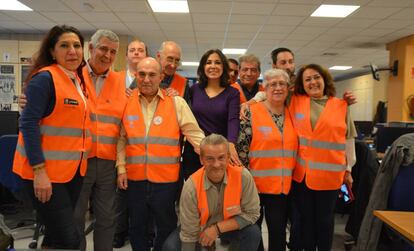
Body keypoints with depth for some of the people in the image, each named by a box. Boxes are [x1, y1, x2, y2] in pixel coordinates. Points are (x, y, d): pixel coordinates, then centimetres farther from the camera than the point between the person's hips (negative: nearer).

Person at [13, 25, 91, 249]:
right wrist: (39, 170, -22)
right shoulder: (44, 78, -12)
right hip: (45, 171, -8)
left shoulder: (78, 80, 12)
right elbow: (28, 124, -17)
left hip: (73, 169, 8)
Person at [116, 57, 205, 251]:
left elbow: (194, 134, -4)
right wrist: (121, 167, 1)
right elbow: (121, 139, 6)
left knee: (167, 227, 15)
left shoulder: (176, 102, -3)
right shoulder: (127, 102, 2)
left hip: (166, 179, -2)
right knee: (137, 227, 19)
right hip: (135, 178, 2)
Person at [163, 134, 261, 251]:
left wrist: (218, 228, -26)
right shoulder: (191, 186, -30)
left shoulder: (242, 176, -29)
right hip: (201, 227, 0)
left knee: (253, 233, -27)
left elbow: (252, 213, -20)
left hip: (230, 226, 0)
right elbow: (189, 235, -23)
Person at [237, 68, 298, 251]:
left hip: (283, 186, 4)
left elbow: (294, 148, 15)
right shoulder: (251, 112, -8)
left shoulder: (291, 114, 6)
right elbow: (241, 147, -9)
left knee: (279, 232, 14)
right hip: (255, 184, -3)